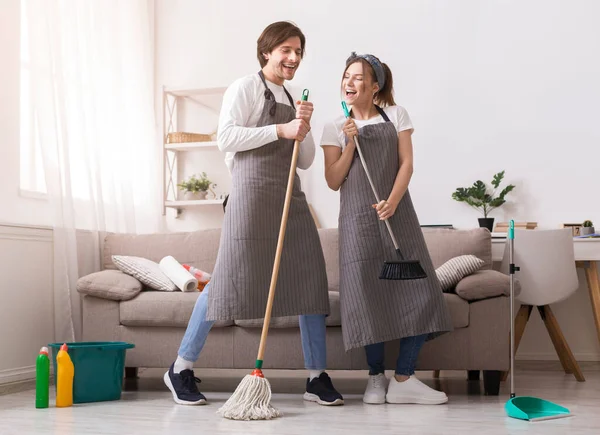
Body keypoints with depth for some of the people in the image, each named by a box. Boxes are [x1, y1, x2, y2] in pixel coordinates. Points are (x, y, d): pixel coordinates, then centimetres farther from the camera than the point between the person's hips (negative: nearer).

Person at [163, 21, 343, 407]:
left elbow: (306, 161, 21)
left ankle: (317, 378, 8)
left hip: (291, 197, 7)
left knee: (311, 279, 1)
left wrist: (304, 127, 3)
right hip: (254, 191, -7)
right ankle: (181, 369, 6)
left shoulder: (291, 100, 24)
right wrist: (280, 130, -12)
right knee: (229, 279, -8)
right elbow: (226, 137, -10)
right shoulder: (245, 88, 3)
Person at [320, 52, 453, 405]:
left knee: (418, 291, -7)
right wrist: (350, 144, -8)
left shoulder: (395, 115, 9)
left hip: (397, 213, 1)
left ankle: (404, 379, -1)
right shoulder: (335, 128, 9)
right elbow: (333, 181, 3)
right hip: (357, 218, 0)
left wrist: (393, 200, -16)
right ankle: (377, 377, 12)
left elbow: (407, 163, 0)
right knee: (367, 295, -3)